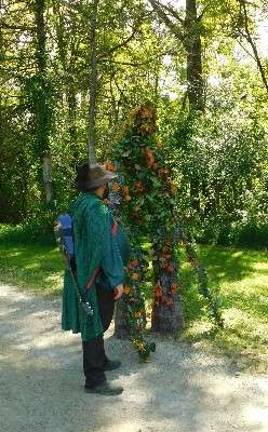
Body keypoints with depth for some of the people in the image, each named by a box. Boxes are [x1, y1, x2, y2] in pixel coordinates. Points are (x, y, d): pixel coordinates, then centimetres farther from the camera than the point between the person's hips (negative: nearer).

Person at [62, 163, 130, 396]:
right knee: (96, 322, -1)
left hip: (82, 273, 9)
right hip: (97, 276, -9)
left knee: (96, 321, 23)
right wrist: (117, 278, -18)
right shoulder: (95, 208, -22)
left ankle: (99, 361, 40)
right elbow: (104, 245, -22)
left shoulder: (78, 205, 6)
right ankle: (94, 380, 9)